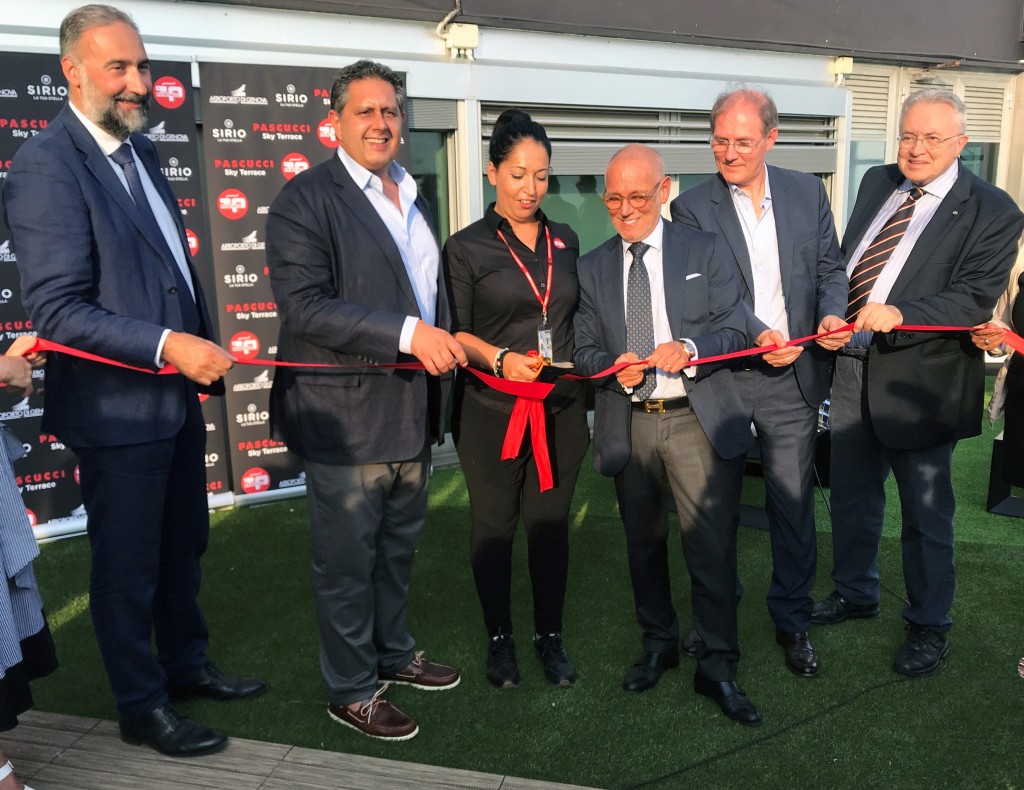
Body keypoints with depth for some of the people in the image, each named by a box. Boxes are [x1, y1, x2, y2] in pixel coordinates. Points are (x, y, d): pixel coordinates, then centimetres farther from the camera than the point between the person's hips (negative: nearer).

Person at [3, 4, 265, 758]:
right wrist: (167, 346, -30)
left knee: (183, 545, 22)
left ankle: (187, 662, 43)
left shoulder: (140, 148, 10)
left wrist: (203, 347, 15)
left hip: (177, 392, 8)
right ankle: (142, 705, 30)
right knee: (129, 564, 10)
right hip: (119, 406, -8)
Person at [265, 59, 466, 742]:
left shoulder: (413, 198, 15)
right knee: (348, 558, 6)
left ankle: (392, 653, 41)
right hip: (346, 414, -7)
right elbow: (304, 306, -22)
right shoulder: (306, 198, -11)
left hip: (413, 409, 8)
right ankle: (351, 691, 24)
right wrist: (406, 334, -27)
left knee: (399, 546, 21)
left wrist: (448, 343, 11)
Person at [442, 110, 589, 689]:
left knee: (551, 521, 10)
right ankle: (500, 638, 26)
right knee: (494, 523, 8)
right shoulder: (467, 247, -1)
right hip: (492, 410, -3)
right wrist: (499, 358, -20)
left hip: (562, 409, 3)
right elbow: (455, 332, -4)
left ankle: (550, 635, 27)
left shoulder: (566, 241, 11)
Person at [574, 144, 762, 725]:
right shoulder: (592, 268, 10)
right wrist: (614, 367, -15)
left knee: (713, 547, -4)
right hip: (628, 426, 3)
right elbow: (586, 350, 7)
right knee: (644, 545, 15)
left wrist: (689, 348, -22)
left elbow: (735, 330, -2)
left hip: (699, 420, -3)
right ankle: (659, 644, 36)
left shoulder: (704, 249, 3)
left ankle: (718, 667, 13)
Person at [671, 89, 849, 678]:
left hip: (793, 377, 2)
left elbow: (830, 267, 10)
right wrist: (756, 336, -22)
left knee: (794, 502, 7)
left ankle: (793, 622, 27)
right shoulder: (692, 208, -3)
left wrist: (832, 314, -10)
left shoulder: (808, 192, 7)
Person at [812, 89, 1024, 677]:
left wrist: (899, 314, -32)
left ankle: (930, 626, 28)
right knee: (851, 495, 19)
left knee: (926, 511, 9)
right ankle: (856, 593, 40)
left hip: (918, 378, -5)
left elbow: (975, 298, -18)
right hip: (853, 365, 6)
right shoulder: (877, 183, 8)